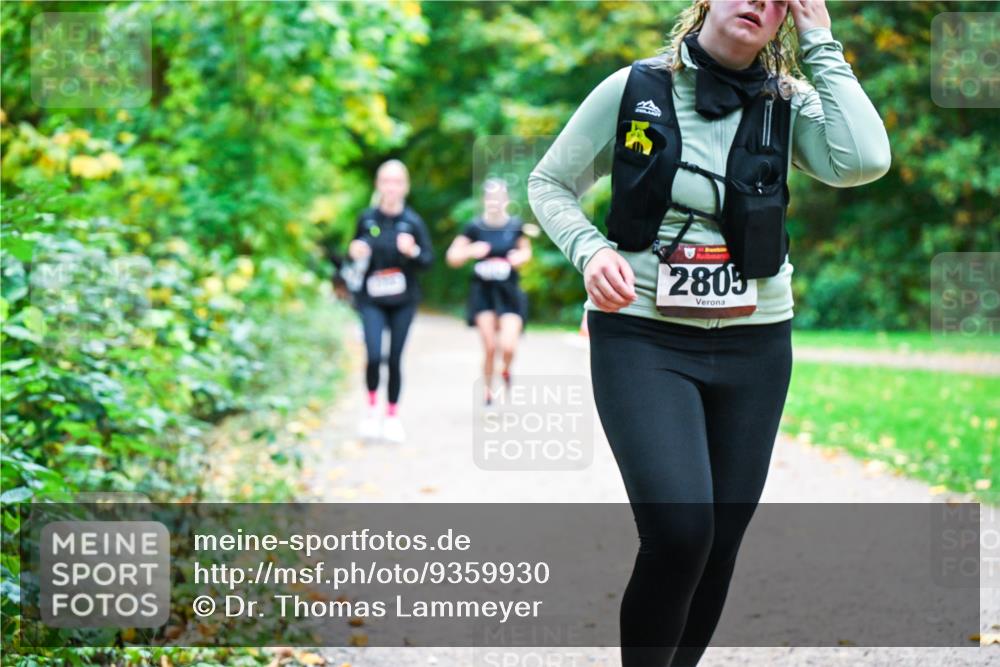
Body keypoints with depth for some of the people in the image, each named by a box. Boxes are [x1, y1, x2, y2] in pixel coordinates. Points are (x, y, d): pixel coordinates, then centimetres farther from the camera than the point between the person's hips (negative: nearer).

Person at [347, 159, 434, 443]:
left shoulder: (413, 221, -5)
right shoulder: (367, 218, -2)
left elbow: (429, 259, -2)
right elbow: (354, 253, 11)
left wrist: (413, 251, -22)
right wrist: (355, 254, -12)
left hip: (403, 300, 0)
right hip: (371, 299, 0)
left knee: (395, 358, 3)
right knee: (374, 356, -15)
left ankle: (392, 416, 20)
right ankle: (372, 407, 9)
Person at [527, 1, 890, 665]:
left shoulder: (788, 105, 1)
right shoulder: (635, 88, -3)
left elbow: (864, 162, -19)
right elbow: (550, 185, 6)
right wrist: (591, 250, -14)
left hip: (754, 344, 3)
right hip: (643, 339, -3)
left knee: (719, 545, 6)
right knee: (679, 529, -20)